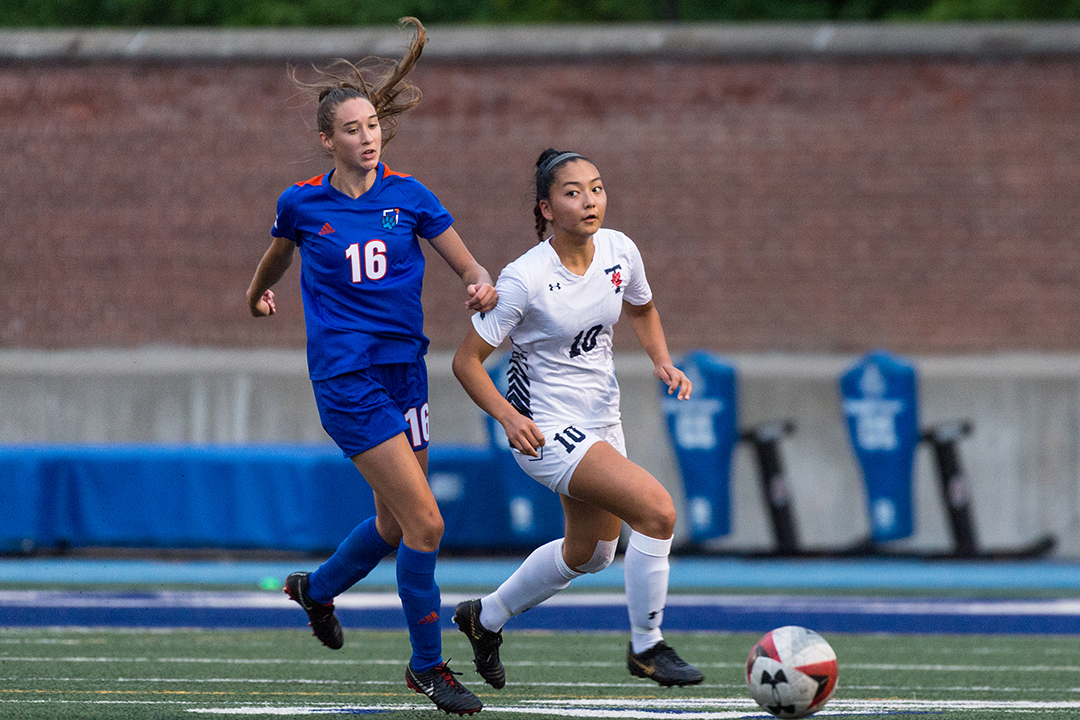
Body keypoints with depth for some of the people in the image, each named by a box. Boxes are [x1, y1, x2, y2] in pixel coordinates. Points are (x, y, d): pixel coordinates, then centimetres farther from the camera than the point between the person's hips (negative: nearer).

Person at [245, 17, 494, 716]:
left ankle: (317, 588, 46)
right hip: (346, 380, -5)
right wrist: (259, 292, 37)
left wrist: (483, 285, -19)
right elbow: (277, 254, 20)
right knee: (425, 523, -13)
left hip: (405, 369, 5)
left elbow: (469, 265, 3)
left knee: (397, 523, 16)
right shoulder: (302, 204, -2)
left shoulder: (409, 196, 3)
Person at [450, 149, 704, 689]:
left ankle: (485, 618, 43)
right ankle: (645, 647, -7)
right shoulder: (524, 279, -22)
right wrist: (508, 416, -27)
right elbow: (467, 360, -15)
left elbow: (641, 310, 18)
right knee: (656, 509, -22)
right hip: (546, 430, -8)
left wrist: (662, 360, 1)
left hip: (601, 421, 8)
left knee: (590, 553, 22)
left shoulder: (619, 251, -5)